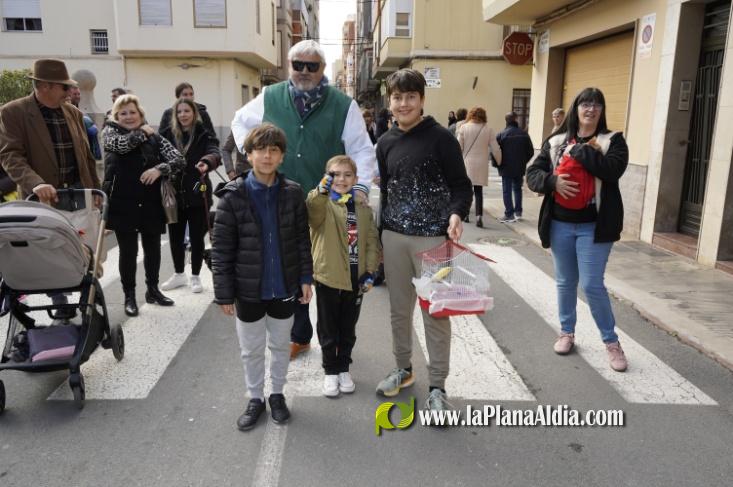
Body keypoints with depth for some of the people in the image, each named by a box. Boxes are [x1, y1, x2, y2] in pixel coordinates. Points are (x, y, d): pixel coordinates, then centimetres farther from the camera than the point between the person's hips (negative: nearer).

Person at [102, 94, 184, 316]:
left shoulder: (153, 136, 5)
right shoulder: (110, 131, 4)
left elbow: (178, 159, -3)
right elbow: (121, 144, -20)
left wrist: (159, 169, -19)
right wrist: (141, 132, -5)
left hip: (151, 203, 2)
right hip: (123, 204, -2)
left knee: (153, 248, 13)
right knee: (128, 251, 5)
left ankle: (153, 289, 31)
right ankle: (129, 296, 20)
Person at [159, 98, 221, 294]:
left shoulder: (204, 135, -5)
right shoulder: (168, 135, 4)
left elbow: (215, 153, -22)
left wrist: (207, 162, -44)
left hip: (197, 195, -3)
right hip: (174, 195, 3)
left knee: (196, 237, 5)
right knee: (176, 236, 13)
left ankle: (195, 276, 22)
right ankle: (179, 274, 32)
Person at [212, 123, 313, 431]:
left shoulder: (293, 193, -5)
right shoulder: (232, 196, -12)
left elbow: (302, 240, 2)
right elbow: (221, 249, -10)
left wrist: (305, 278, -1)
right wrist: (224, 292, -10)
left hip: (284, 287, 2)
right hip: (248, 289, -1)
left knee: (281, 345, 18)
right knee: (251, 349, 15)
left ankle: (277, 394, 38)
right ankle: (255, 398, 35)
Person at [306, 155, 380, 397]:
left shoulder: (363, 210, 6)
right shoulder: (322, 205, -6)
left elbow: (372, 242, 5)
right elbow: (313, 213, -30)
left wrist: (370, 272, -2)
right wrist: (321, 191, -47)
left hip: (355, 279, 3)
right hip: (328, 277, -3)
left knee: (348, 329, 16)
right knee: (328, 330, 10)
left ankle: (344, 368, 33)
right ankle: (330, 371, 26)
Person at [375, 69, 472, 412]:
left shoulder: (440, 137, -5)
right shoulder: (385, 143, 10)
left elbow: (461, 184, -4)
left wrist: (456, 214, -24)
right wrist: (380, 233, 14)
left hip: (432, 237, -5)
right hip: (393, 236, 5)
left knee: (435, 312, 1)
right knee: (399, 308, 14)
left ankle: (437, 386, 14)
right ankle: (403, 368, 33)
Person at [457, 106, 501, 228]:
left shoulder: (464, 127, -5)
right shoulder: (488, 129, 0)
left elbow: (459, 147, -5)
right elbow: (495, 149, 1)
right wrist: (500, 162, 15)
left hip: (467, 163, -1)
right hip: (481, 165, 1)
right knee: (479, 191, 5)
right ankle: (479, 216, -7)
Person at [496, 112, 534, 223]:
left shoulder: (502, 134, -11)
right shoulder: (524, 134, 0)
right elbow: (530, 151, 3)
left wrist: (498, 164, 2)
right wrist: (523, 162, 15)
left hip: (506, 168, -4)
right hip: (520, 168, 4)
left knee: (507, 191, 1)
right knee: (517, 189, 19)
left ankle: (509, 214, -1)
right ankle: (518, 212, 21)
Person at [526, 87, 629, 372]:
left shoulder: (612, 141, -1)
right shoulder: (556, 142, 6)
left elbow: (613, 169, -20)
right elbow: (533, 174, 3)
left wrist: (578, 149, -15)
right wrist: (553, 181, -17)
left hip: (593, 226, -3)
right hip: (560, 224, 3)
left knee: (592, 285, -4)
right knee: (565, 282, 14)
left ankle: (611, 341, 15)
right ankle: (567, 332, 32)